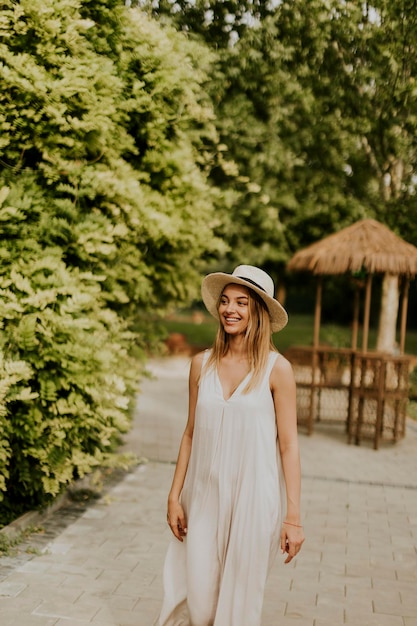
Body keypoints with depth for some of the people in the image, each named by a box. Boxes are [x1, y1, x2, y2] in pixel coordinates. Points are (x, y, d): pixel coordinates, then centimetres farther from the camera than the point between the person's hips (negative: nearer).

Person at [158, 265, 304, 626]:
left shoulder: (276, 369, -8)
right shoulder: (202, 364, 2)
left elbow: (288, 444, -6)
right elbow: (191, 434, 9)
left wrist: (293, 517, -8)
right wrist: (175, 496, 8)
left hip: (253, 498, -2)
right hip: (205, 495, 3)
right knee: (198, 596, 4)